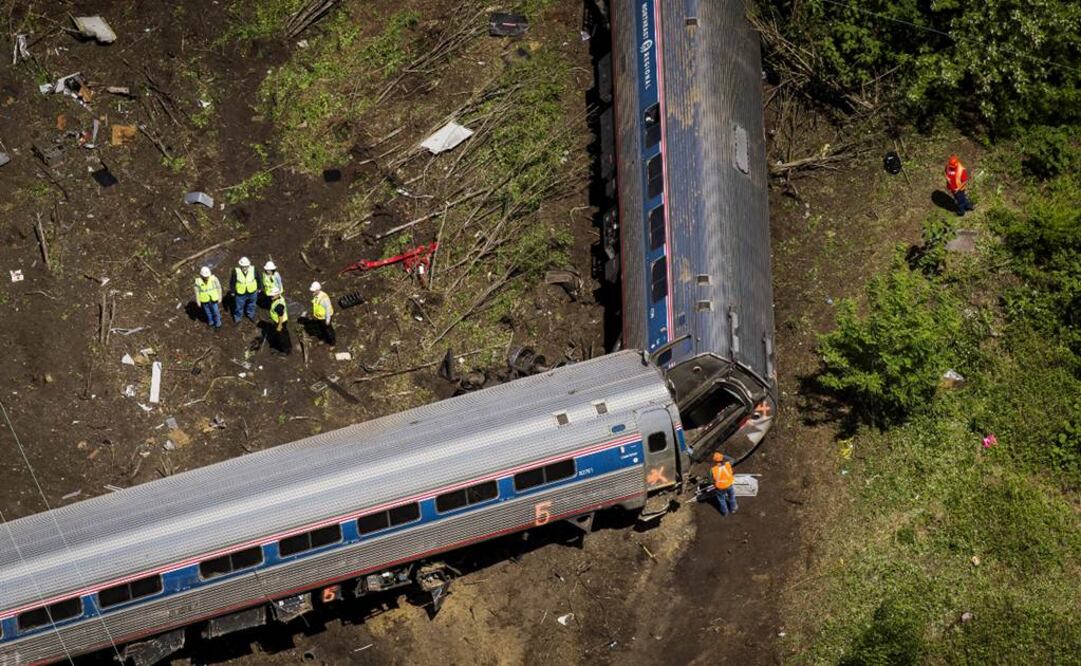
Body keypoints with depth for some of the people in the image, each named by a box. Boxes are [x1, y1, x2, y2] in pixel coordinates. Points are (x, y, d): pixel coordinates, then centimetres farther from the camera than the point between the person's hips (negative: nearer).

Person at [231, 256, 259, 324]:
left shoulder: (253, 270, -23)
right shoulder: (236, 271, -26)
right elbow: (233, 282, -11)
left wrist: (259, 288, 6)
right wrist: (232, 291, -3)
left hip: (252, 292, 2)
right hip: (240, 293, -2)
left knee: (251, 304, 25)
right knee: (239, 306, 16)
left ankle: (251, 314, 52)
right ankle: (238, 317, 42)